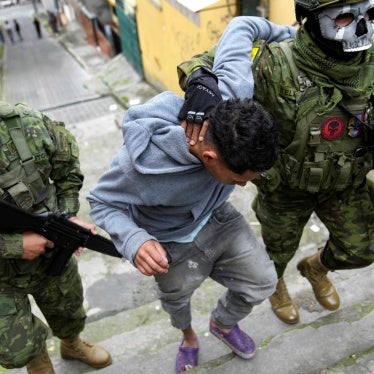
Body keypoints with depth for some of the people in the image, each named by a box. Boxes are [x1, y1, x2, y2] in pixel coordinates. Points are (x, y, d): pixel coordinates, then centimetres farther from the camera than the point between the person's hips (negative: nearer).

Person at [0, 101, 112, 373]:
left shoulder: (30, 125, -21)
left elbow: (68, 168, -1)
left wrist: (68, 216, -11)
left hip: (53, 254, 3)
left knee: (69, 312, 26)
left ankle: (72, 345, 61)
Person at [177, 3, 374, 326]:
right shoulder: (277, 65, -32)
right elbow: (203, 64, -29)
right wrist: (201, 84, -51)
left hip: (346, 184, 4)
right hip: (287, 187, -3)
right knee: (280, 250, 22)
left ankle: (316, 268, 53)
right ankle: (275, 285, 60)